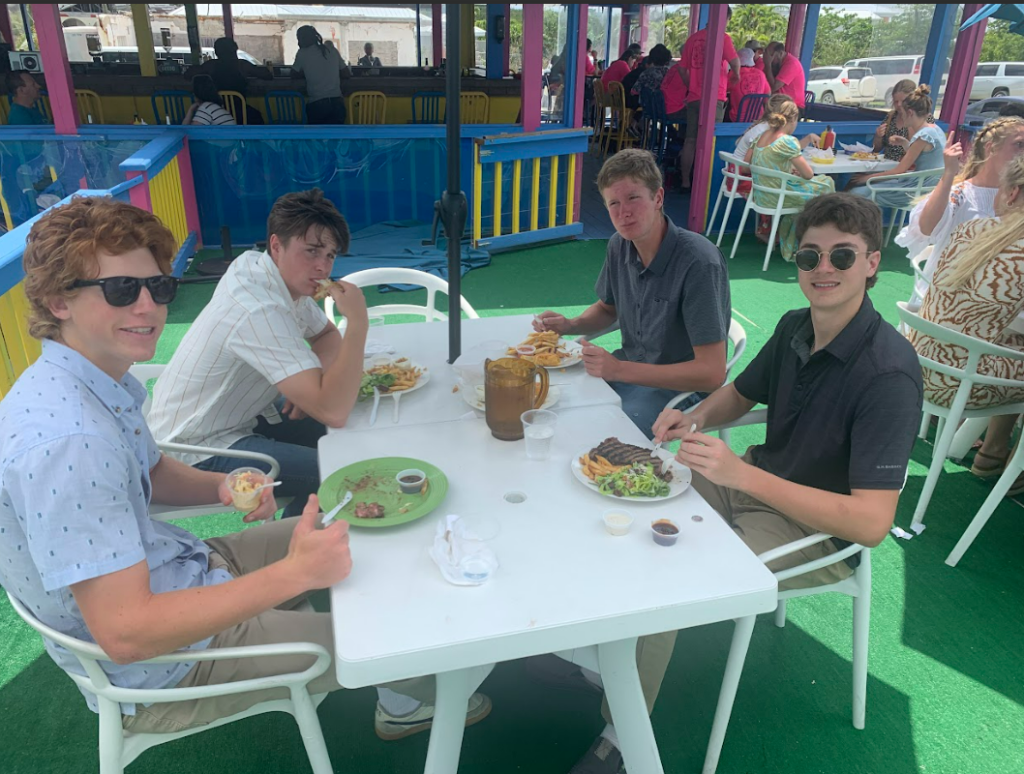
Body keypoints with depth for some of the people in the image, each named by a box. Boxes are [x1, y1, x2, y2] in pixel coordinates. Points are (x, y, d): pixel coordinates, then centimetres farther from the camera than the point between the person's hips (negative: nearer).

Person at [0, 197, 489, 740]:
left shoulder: (103, 380, -3)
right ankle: (411, 694, 39)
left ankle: (402, 699, 39)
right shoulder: (65, 441, -35)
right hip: (155, 675, -9)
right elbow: (124, 633, -35)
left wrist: (223, 488, -6)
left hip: (179, 569, 9)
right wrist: (294, 574, -33)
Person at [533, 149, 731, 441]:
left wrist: (619, 370, -27)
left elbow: (712, 373, -27)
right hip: (630, 365, 7)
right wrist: (570, 325, -3)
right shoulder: (620, 245, -3)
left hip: (680, 386, -7)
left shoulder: (698, 263, -26)